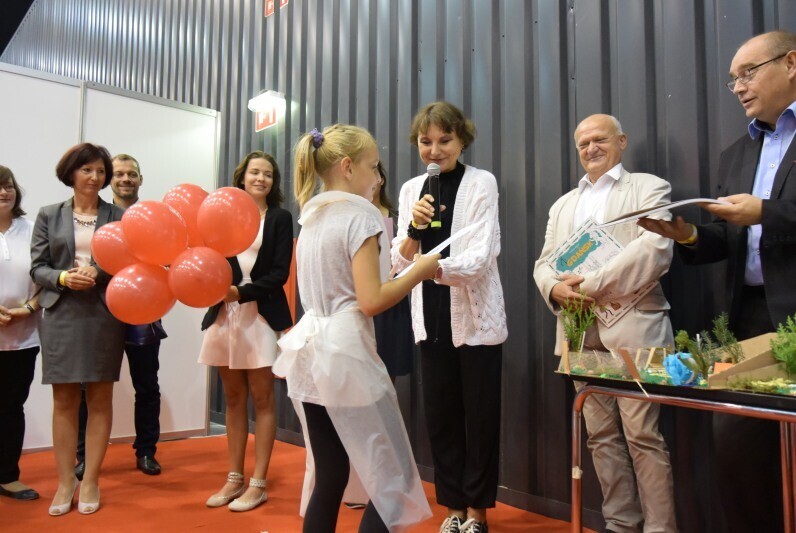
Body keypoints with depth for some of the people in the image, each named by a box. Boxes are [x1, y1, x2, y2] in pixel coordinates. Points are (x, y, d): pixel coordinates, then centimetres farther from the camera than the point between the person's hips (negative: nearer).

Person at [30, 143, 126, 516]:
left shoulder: (119, 217, 5)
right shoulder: (49, 215, 9)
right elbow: (37, 267, 5)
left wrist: (98, 273, -16)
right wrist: (63, 278, -14)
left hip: (104, 315, -1)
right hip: (61, 315, 1)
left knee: (100, 399, 5)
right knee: (64, 401, 6)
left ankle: (90, 481, 16)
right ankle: (65, 481, 18)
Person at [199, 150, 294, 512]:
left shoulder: (280, 218, 2)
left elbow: (280, 273, -6)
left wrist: (241, 292, -17)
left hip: (262, 315, -3)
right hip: (224, 314, 3)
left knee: (261, 399, 4)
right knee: (234, 399, 11)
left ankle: (258, 483, 14)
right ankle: (234, 478, 24)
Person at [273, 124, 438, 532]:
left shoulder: (311, 215, 14)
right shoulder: (361, 213, -10)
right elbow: (371, 301, -18)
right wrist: (420, 270, -5)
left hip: (311, 350, 9)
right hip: (345, 354, -8)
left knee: (329, 479, 15)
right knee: (391, 482, 4)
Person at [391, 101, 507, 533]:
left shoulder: (482, 182, -6)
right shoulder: (411, 189, 6)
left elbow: (480, 257, -18)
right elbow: (400, 262, 3)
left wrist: (435, 266, -36)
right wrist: (414, 229, -17)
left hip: (476, 317, -4)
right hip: (432, 318, 4)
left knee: (480, 415, 6)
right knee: (440, 415, 11)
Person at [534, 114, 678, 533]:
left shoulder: (650, 188, 5)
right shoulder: (563, 205, 22)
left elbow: (655, 250, -11)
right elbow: (544, 263, 14)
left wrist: (593, 284, -16)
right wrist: (556, 288, -9)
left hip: (632, 328, -5)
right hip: (581, 332, 5)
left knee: (642, 435, -4)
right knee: (602, 435, 10)